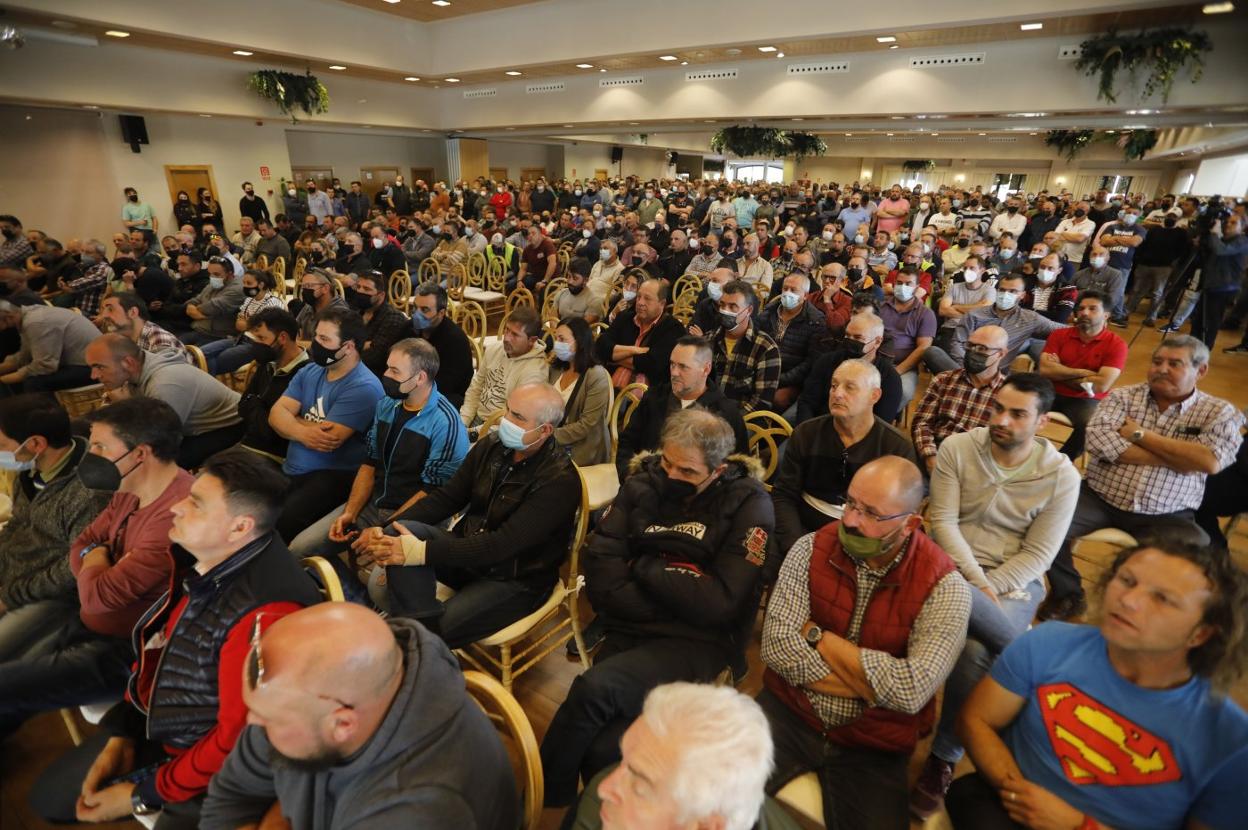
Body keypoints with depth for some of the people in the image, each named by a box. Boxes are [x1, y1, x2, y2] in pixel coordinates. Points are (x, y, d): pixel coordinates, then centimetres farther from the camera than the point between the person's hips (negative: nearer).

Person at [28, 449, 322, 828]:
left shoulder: (265, 613, -36)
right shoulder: (200, 561, -8)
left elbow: (237, 740, -26)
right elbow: (159, 651, 9)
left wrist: (143, 795, -12)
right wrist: (122, 735, 6)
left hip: (217, 774, -8)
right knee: (49, 797, 20)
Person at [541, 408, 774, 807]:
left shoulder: (748, 505, -7)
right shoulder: (642, 484, 3)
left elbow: (720, 604, -14)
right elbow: (600, 576, -3)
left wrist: (644, 567, -9)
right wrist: (681, 599, -12)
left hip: (699, 641, -3)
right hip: (630, 631, 4)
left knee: (593, 688, -26)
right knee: (604, 749, -21)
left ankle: (544, 800, -1)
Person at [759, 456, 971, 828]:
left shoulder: (944, 587, -13)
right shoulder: (811, 549, -7)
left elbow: (911, 691, -24)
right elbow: (777, 645, -14)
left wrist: (818, 636, -16)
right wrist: (875, 688, -17)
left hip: (874, 746, 0)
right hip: (789, 713, 1)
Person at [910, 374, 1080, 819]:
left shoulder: (1062, 476, -5)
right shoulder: (956, 448, -4)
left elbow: (1037, 555, -6)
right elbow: (943, 523, -8)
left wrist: (988, 590, -17)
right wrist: (976, 584, -17)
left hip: (1014, 581, 0)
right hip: (953, 566, 1)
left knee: (975, 651, -27)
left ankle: (943, 760, -7)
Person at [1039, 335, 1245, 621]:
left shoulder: (1220, 413, 5)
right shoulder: (1123, 396, 5)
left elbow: (1211, 461, -14)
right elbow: (1098, 441, -13)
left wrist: (1139, 434, -10)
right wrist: (1179, 457, -11)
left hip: (1166, 516, 0)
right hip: (1099, 498, 0)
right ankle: (1067, 595, 4)